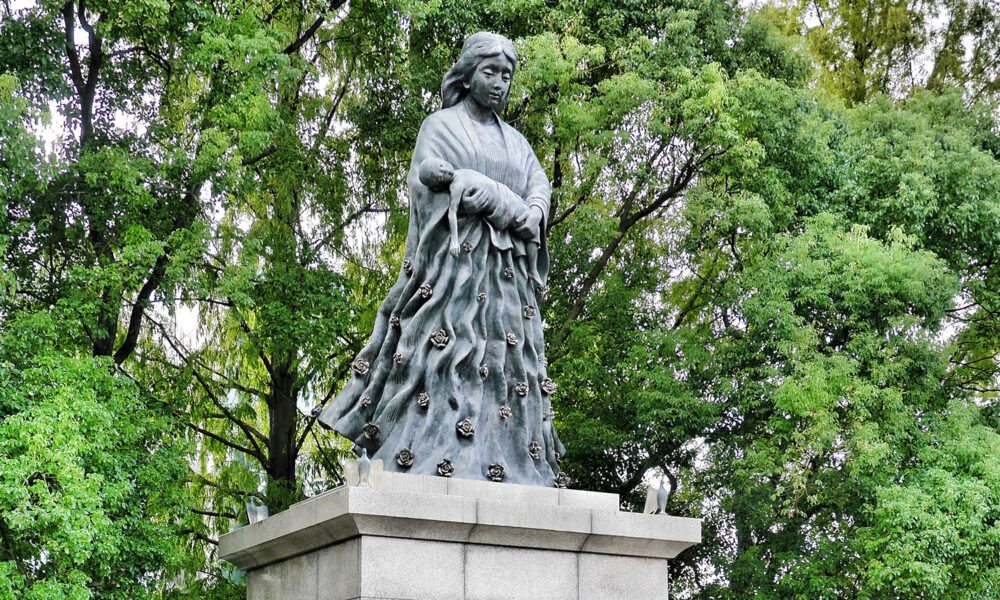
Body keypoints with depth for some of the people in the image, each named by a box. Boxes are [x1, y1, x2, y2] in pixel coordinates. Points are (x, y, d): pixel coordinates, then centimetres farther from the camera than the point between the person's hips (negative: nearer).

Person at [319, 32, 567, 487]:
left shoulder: (515, 142, 25)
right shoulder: (441, 126, 9)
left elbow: (540, 187, 12)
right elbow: (429, 177, -8)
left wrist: (531, 217, -13)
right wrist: (509, 207, -10)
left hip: (507, 274, 5)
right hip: (455, 261, -5)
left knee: (504, 359, -4)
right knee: (445, 352, -16)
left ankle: (508, 472, -9)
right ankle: (431, 467, -23)